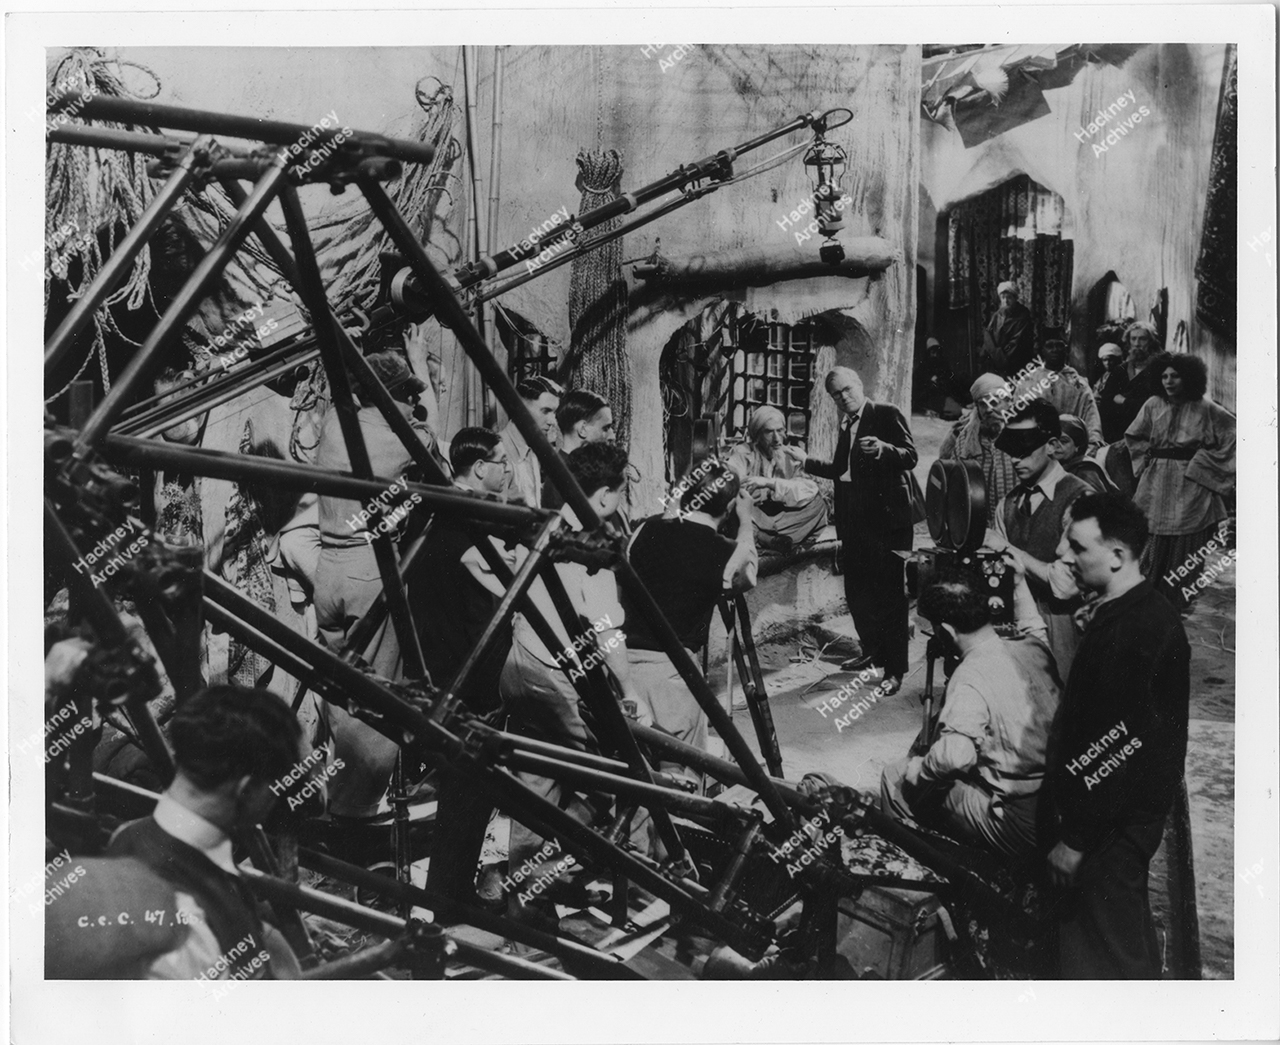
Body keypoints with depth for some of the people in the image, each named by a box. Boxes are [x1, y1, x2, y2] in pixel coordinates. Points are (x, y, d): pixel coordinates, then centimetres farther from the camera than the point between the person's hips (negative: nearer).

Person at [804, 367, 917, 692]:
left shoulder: (886, 415, -5)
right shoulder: (846, 425, 18)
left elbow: (910, 456, -15)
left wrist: (882, 449, -32)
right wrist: (806, 462, 21)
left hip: (886, 519, -8)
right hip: (854, 520, 8)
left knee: (889, 594, -7)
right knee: (856, 592, 14)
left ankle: (895, 670, -4)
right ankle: (873, 652, 31)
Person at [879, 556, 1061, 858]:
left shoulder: (971, 678, -22)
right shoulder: (1032, 647, 1)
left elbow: (954, 756, -37)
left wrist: (917, 772, -19)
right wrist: (1019, 581, 31)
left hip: (1020, 830, -8)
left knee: (897, 779, 6)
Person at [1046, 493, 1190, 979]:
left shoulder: (1134, 630, -26)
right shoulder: (1144, 609, 7)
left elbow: (1116, 747, -26)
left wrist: (1075, 839, -21)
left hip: (1115, 823, -10)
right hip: (1130, 809, 10)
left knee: (1104, 954, 2)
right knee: (1129, 934, 23)